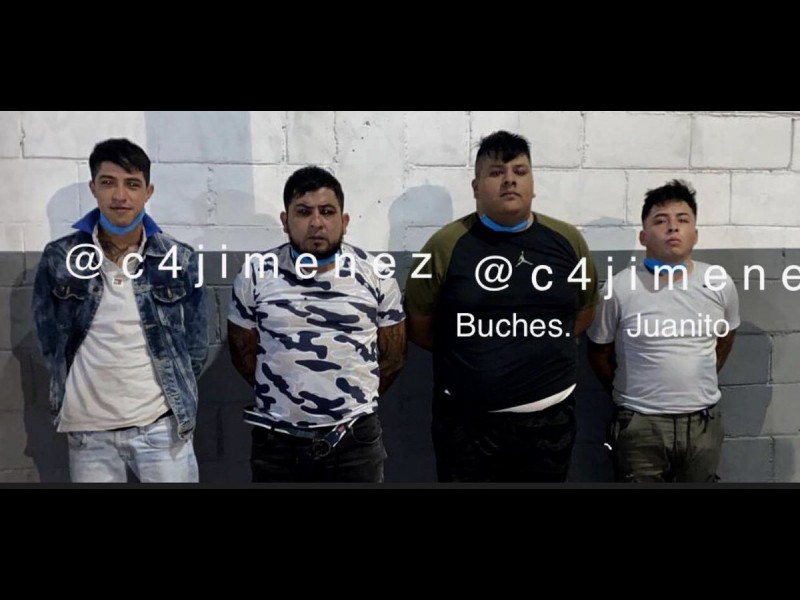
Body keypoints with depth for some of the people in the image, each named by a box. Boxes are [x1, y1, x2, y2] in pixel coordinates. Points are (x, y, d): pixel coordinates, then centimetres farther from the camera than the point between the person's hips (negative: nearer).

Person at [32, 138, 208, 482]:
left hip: (162, 426, 0)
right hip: (88, 430, 1)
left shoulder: (180, 260, -4)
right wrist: (82, 390, 9)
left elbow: (196, 345, 5)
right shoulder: (59, 259, -3)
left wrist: (177, 397, 7)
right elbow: (50, 341, 7)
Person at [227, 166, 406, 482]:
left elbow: (393, 355, 5)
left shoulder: (375, 276, -4)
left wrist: (355, 398, 5)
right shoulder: (255, 275, -3)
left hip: (355, 437, 0)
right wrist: (280, 396, 6)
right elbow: (243, 350, 7)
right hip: (276, 439, 1)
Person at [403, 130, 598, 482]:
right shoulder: (446, 245, -8)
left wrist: (544, 349, 5)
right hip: (466, 420, -2)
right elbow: (419, 327, 0)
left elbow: (584, 311, 13)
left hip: (550, 416, 3)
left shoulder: (567, 241, 0)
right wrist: (470, 354, 4)